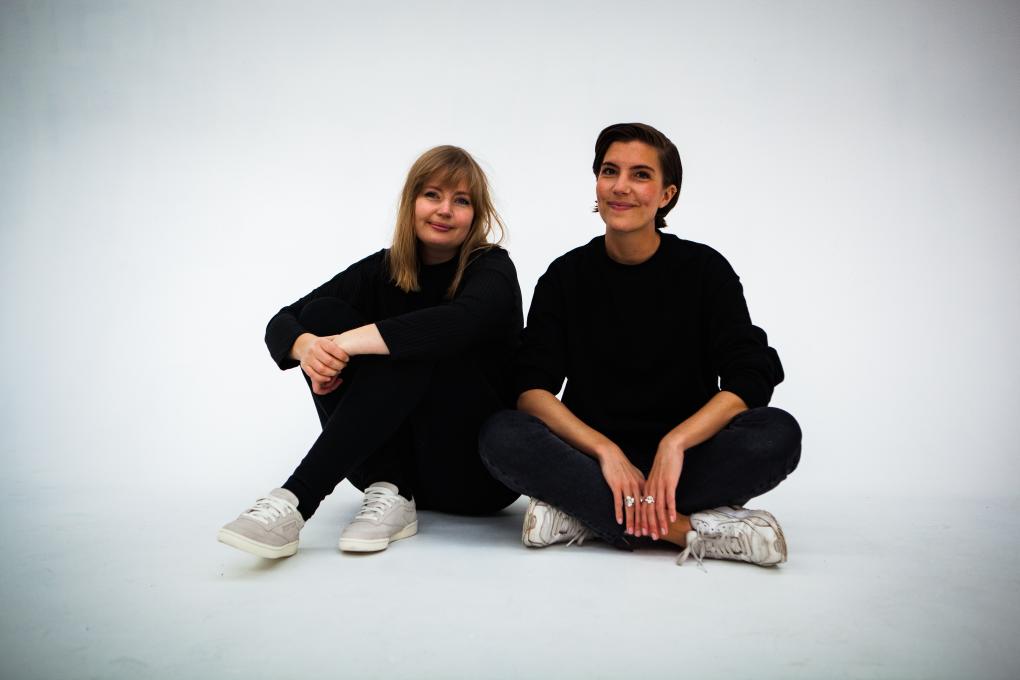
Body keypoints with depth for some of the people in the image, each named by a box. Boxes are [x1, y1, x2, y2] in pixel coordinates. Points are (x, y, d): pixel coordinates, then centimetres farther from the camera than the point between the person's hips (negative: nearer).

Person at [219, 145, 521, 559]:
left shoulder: (493, 269, -9)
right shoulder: (383, 269, 3)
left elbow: (462, 322, -35)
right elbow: (281, 323, -5)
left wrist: (350, 342, -38)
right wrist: (306, 346, -28)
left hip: (475, 470, -4)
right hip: (397, 458, 4)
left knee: (411, 346, -29)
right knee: (323, 313, -13)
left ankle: (296, 500, -33)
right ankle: (389, 494, -22)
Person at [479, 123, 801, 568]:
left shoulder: (704, 269, 0)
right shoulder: (566, 276, 2)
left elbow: (750, 379, -12)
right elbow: (531, 388, -9)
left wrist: (674, 443, -28)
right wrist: (606, 450, -24)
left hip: (685, 460, 0)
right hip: (593, 456, 0)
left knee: (777, 435, -28)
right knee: (502, 436, -28)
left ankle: (583, 516, -26)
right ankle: (690, 529, -31)